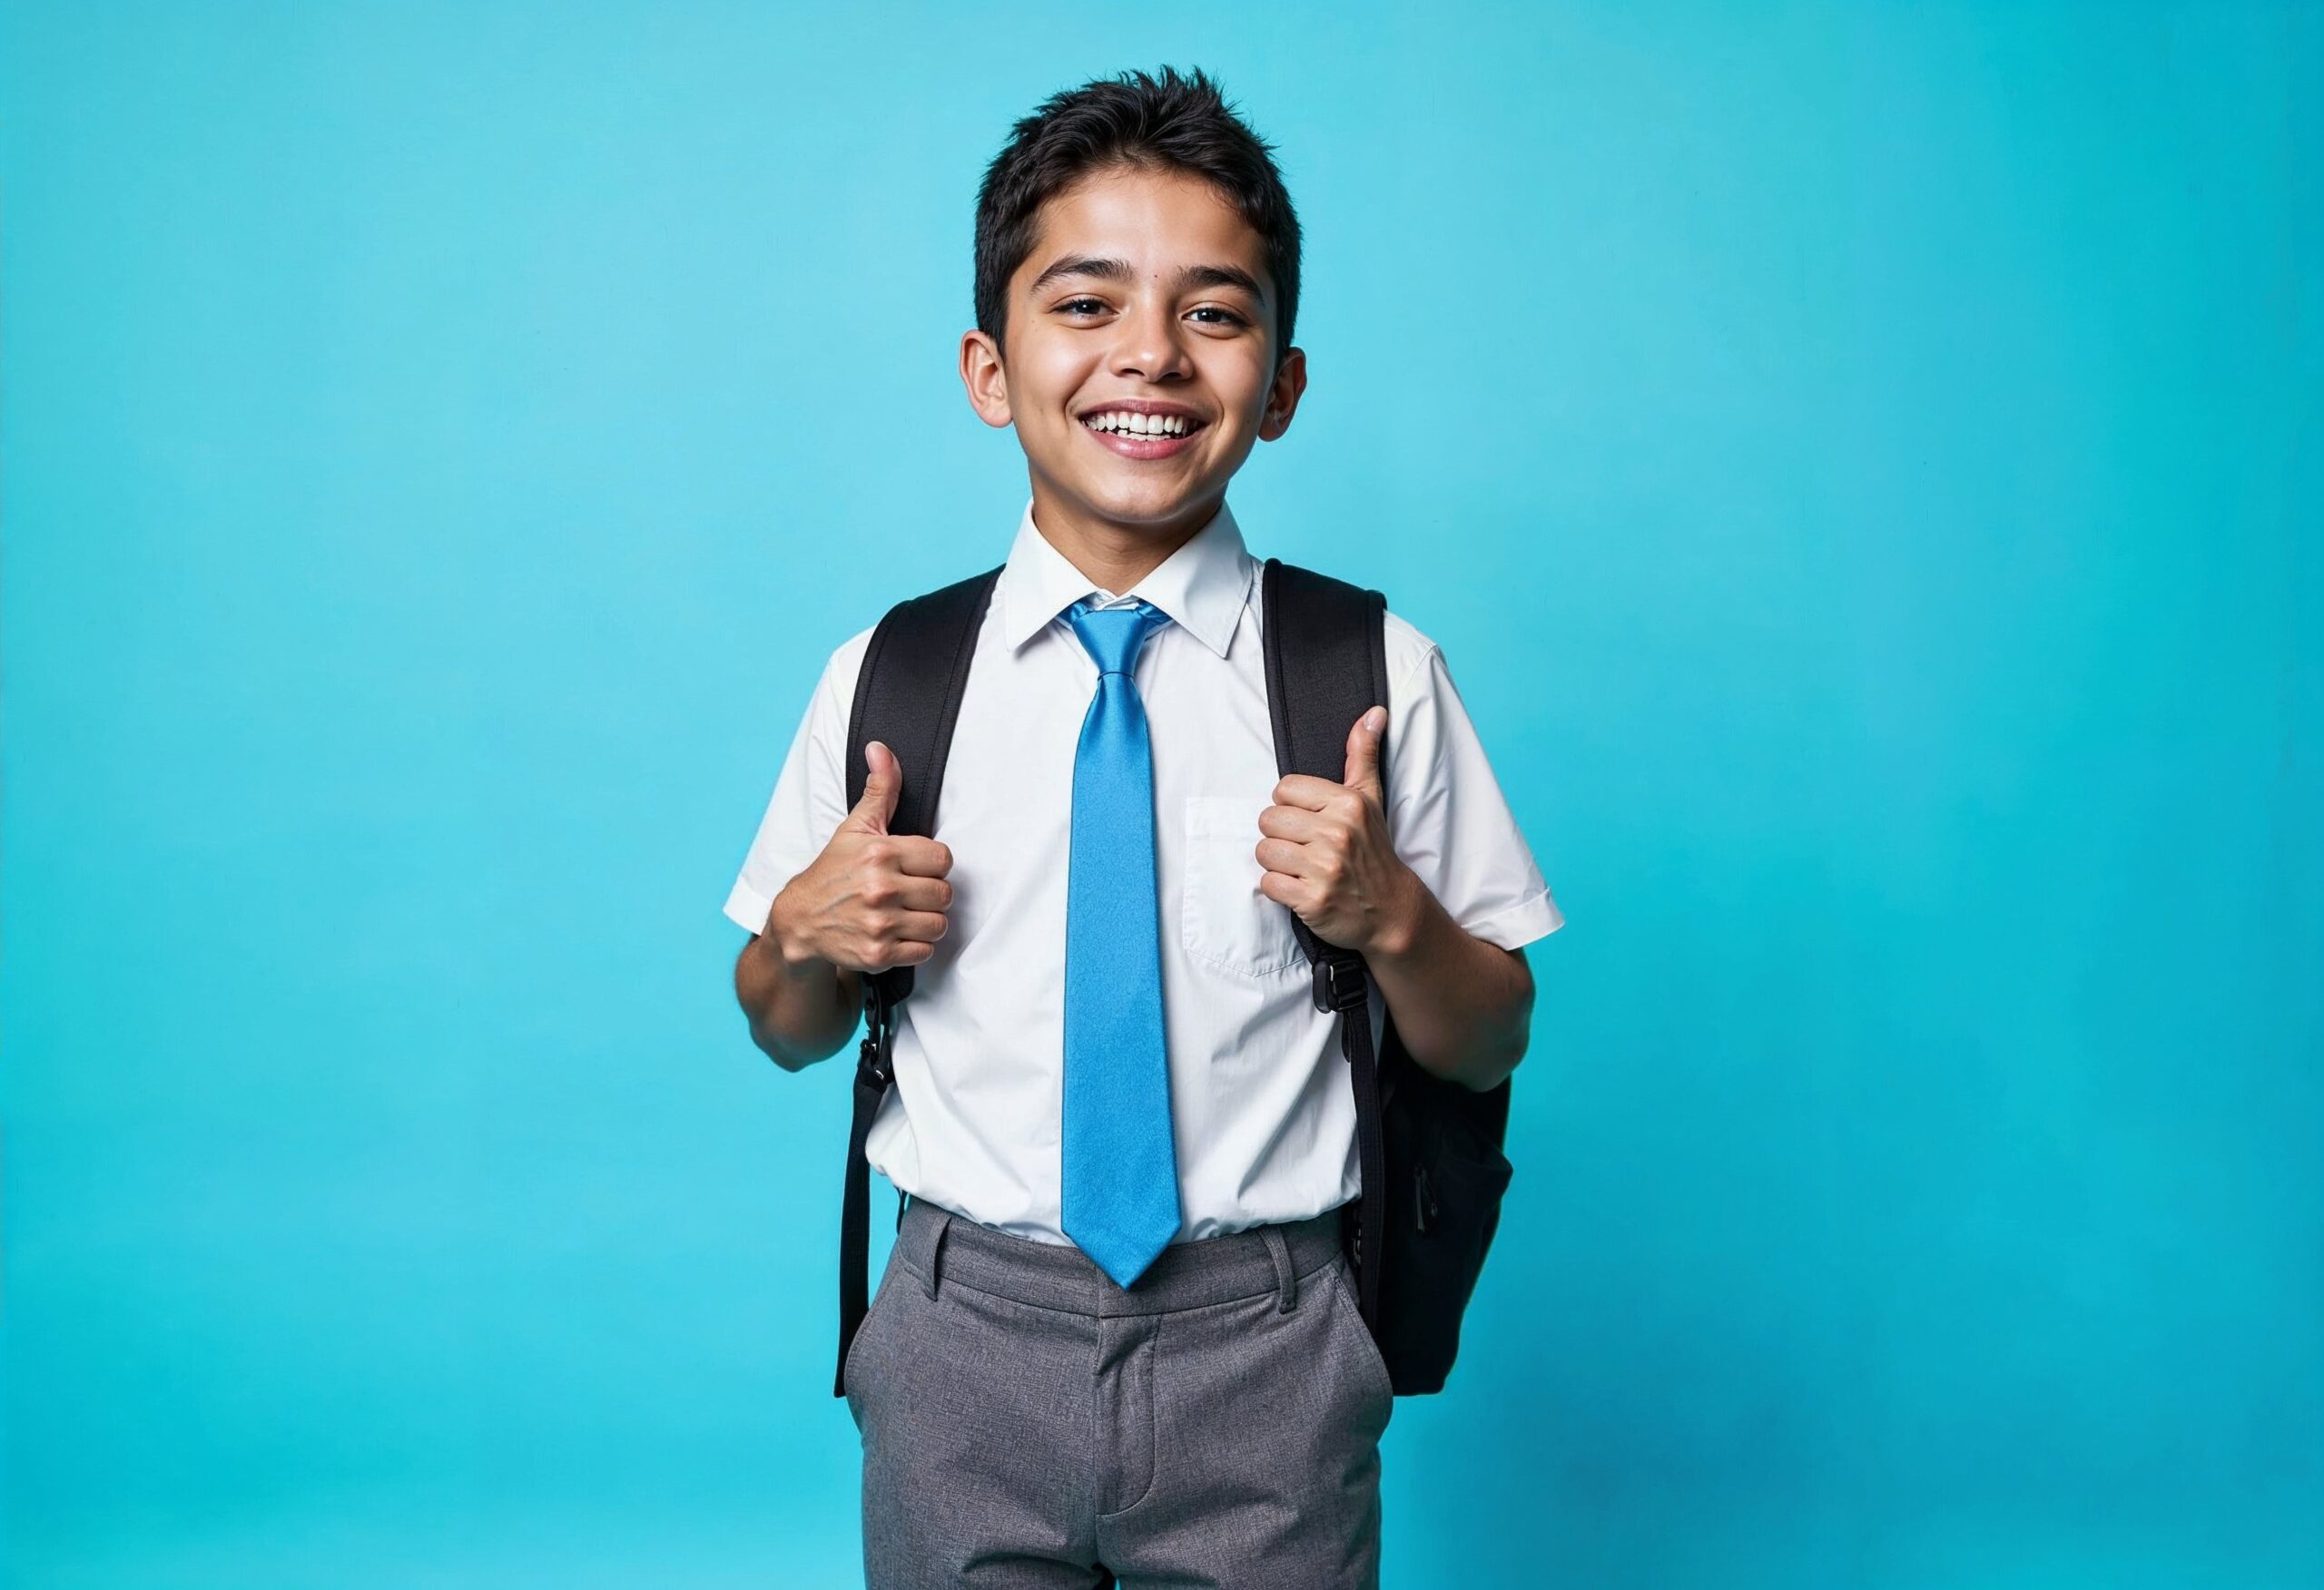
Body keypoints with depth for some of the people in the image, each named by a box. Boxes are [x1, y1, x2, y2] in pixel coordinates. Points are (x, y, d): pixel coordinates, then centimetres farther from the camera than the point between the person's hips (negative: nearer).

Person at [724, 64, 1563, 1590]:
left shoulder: (1378, 672, -5)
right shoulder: (884, 681, -1)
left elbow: (1489, 1045, 2)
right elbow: (790, 1035, 10)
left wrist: (1388, 913, -17)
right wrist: (807, 934, -11)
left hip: (1265, 1357, -1)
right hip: (971, 1347, 1)